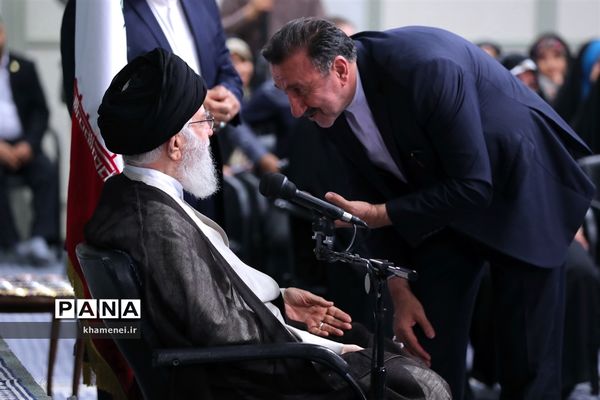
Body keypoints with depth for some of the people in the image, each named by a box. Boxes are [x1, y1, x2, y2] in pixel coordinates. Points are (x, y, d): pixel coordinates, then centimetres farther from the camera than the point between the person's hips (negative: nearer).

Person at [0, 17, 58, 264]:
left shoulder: (24, 68, 11)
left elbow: (41, 111, 8)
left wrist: (29, 144, -9)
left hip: (22, 144, 2)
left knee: (48, 172, -27)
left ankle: (41, 239, -32)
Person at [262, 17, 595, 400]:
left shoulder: (427, 68, -34)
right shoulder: (334, 107, -12)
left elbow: (473, 187, -30)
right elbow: (376, 200, 1)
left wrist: (378, 214, -27)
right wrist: (400, 291, -5)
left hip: (521, 192, -6)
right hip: (443, 202, 6)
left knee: (528, 363, -4)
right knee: (429, 352, 0)